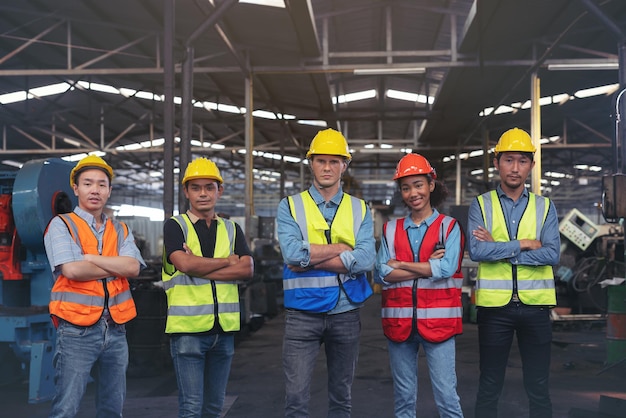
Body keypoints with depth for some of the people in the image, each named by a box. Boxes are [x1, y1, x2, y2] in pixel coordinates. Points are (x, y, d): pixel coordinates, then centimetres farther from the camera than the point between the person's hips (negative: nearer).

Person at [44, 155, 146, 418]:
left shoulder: (120, 231, 13)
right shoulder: (61, 225, -1)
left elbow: (133, 268, -5)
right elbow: (72, 270, -16)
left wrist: (90, 258, -11)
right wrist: (118, 266, -6)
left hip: (115, 329, 5)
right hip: (76, 330, -5)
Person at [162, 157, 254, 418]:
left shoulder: (231, 229, 12)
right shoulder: (175, 226, 1)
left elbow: (247, 269, -4)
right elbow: (185, 264, -17)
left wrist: (201, 267, -12)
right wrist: (228, 261, -5)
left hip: (224, 328, 4)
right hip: (188, 327, -4)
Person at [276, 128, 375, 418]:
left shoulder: (359, 210, 5)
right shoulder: (290, 207, 1)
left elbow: (366, 260, -12)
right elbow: (292, 253, -17)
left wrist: (309, 259, -15)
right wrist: (343, 248, -12)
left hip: (346, 314, 2)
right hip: (302, 313, -2)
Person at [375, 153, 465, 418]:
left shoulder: (449, 226, 3)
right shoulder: (391, 229, 10)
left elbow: (446, 268, -13)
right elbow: (381, 274, -4)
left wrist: (400, 265, -7)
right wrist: (428, 265, -9)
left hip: (437, 320, -3)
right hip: (399, 321, 3)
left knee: (446, 395, -2)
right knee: (403, 396, 11)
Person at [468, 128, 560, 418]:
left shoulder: (545, 207, 6)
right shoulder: (480, 205, 2)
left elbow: (552, 254, -9)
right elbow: (476, 251, -13)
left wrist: (497, 249, -13)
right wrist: (524, 244, -13)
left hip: (535, 304, 1)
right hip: (494, 304, -1)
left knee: (538, 387, 10)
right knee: (489, 385, 10)